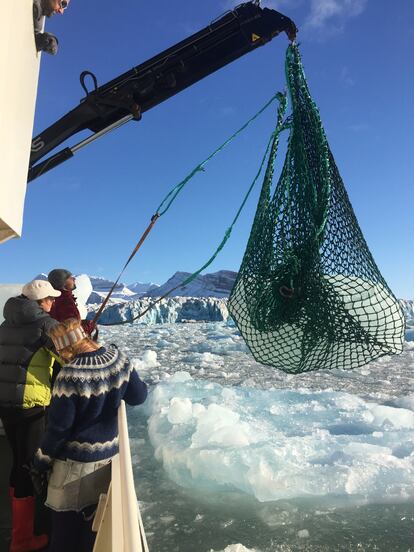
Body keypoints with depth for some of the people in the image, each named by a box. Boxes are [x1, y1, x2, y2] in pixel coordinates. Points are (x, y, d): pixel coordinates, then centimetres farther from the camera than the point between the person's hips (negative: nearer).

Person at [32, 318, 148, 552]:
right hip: (109, 452, 5)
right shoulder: (119, 358, -14)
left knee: (66, 519, 18)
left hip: (75, 461, -5)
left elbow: (58, 426, -18)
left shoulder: (70, 376, -28)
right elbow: (138, 396, -2)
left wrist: (42, 460, -2)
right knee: (96, 513, 24)